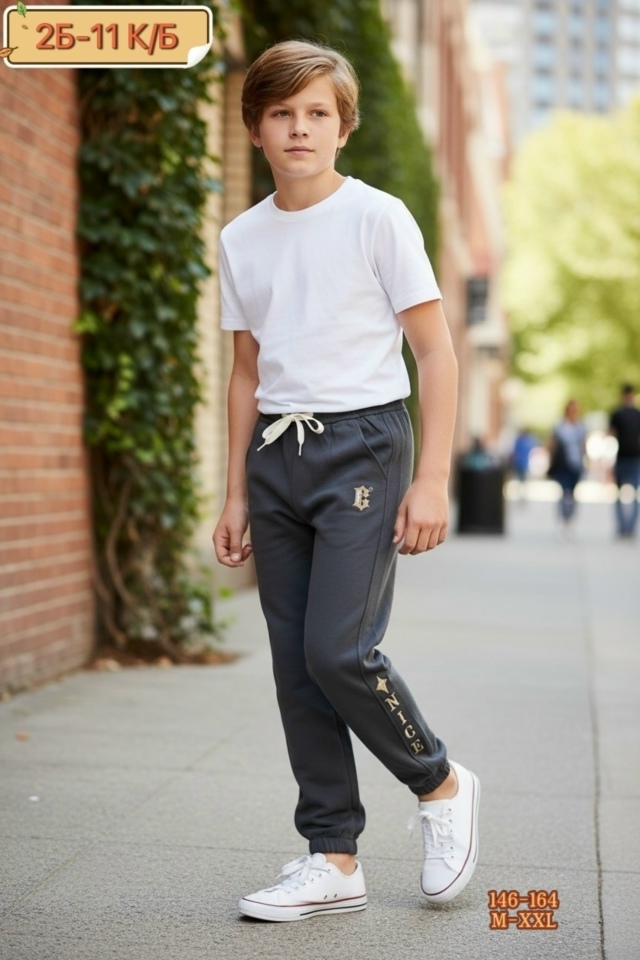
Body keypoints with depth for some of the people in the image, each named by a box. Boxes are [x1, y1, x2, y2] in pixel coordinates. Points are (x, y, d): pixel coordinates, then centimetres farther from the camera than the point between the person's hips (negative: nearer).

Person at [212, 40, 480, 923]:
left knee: (339, 649, -15)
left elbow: (436, 354, -5)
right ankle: (333, 859, 13)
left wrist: (432, 479, -12)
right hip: (277, 454, 6)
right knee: (296, 666, 4)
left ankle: (441, 784, 13)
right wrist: (237, 496, 15)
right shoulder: (241, 240, 11)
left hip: (361, 445, -5)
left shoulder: (378, 218, -4)